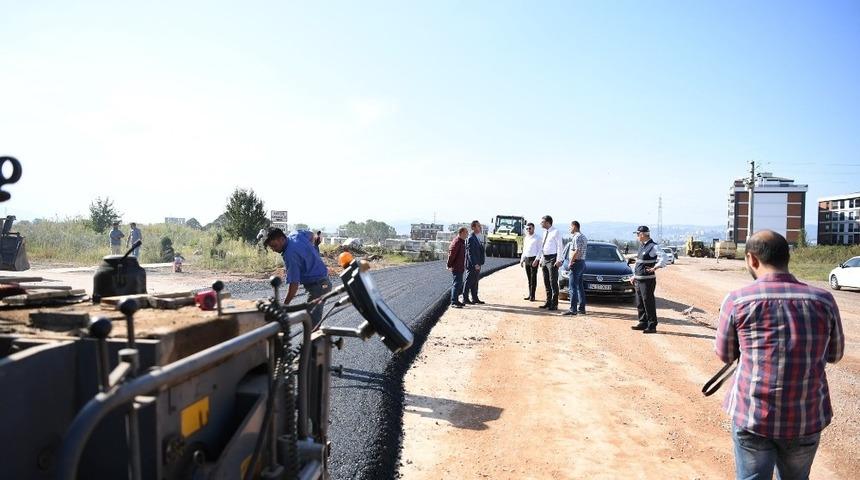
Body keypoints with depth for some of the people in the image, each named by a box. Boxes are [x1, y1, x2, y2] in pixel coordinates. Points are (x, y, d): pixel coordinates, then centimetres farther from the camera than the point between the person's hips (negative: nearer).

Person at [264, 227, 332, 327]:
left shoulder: (290, 255, -24)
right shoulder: (296, 234, 2)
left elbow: (294, 284, -27)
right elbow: (311, 235, 26)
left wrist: (285, 305, -22)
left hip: (317, 286, -10)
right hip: (324, 282, 10)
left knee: (312, 320, -8)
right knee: (315, 317, 20)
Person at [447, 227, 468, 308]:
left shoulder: (462, 241, 15)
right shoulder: (456, 242, -18)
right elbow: (451, 254, -21)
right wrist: (449, 265, -20)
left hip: (460, 267, 11)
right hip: (456, 267, -11)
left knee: (459, 284, 16)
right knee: (457, 284, -9)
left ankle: (456, 300, 25)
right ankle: (453, 302, -6)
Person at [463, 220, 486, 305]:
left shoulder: (476, 237, 14)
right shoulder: (470, 238, -18)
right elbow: (470, 253, -22)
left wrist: (479, 263, 17)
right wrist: (475, 264, -25)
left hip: (477, 264, 10)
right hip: (472, 264, -10)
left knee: (475, 282, 14)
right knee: (469, 282, -2)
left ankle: (475, 299, 21)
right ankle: (465, 299, 6)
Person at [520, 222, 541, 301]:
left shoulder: (537, 237, -5)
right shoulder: (525, 238, 15)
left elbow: (539, 250, -8)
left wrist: (536, 260, -16)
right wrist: (522, 259, 14)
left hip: (533, 259, -6)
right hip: (526, 259, 6)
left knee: (533, 278, -3)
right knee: (529, 278, 10)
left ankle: (532, 296, -1)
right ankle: (529, 294, 16)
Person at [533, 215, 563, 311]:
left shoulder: (556, 232, -9)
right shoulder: (545, 233, 14)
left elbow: (560, 247, -13)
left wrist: (558, 260, -20)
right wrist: (538, 259, 19)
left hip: (552, 258, -8)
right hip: (544, 259, 8)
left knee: (553, 282, -4)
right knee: (546, 282, 11)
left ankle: (554, 304, 0)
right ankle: (548, 302, 19)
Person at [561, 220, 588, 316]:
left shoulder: (577, 237, -14)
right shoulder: (584, 237, 17)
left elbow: (576, 251, -23)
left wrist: (570, 262, -15)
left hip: (577, 263, -10)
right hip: (582, 262, 10)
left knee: (572, 287, -10)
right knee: (580, 287, 13)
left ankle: (573, 309, -12)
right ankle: (581, 308, 15)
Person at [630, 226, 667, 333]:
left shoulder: (653, 246, -12)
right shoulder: (642, 246, 16)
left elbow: (663, 259, -23)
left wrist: (655, 268, -36)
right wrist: (634, 276, 25)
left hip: (648, 280, -9)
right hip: (638, 280, 9)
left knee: (648, 303, -5)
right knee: (640, 303, 13)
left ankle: (652, 326, 1)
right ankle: (643, 323, 22)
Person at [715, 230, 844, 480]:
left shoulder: (737, 300, -11)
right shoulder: (824, 300, -4)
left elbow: (725, 355, 3)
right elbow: (835, 354, 11)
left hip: (752, 417, -2)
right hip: (807, 420, 3)